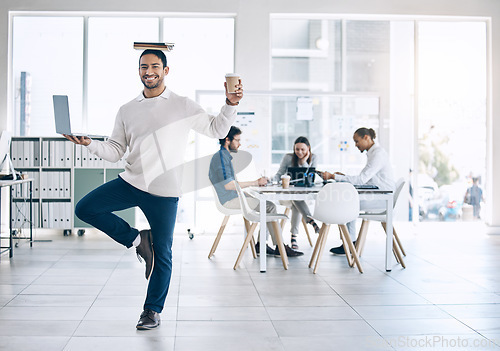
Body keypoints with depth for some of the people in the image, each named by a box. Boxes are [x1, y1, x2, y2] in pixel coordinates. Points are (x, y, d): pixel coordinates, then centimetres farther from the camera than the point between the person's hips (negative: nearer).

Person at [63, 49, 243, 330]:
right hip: (131, 182, 3)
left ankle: (153, 311, 19)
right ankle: (137, 239, 5)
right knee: (85, 208, -10)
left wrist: (231, 105, -9)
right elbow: (115, 151, 9)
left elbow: (217, 130, 6)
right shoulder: (127, 111, 10)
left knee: (162, 253, 1)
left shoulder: (183, 106, 2)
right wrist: (90, 143, -8)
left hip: (165, 190, -3)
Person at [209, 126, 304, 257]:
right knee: (270, 207, -14)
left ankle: (261, 244, 5)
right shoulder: (221, 156, -14)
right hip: (229, 201, -11)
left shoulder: (224, 156, 20)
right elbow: (228, 185, -24)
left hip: (232, 198, 11)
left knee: (268, 204, 8)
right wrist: (254, 183, -18)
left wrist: (256, 182, 9)